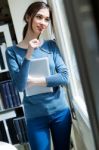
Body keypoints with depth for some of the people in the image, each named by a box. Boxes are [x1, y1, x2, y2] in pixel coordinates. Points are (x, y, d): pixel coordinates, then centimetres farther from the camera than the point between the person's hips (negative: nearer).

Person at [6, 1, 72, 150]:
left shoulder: (51, 45, 1)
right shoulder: (12, 51, -5)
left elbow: (65, 77, -7)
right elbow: (20, 86, -14)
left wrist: (35, 81, -13)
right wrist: (29, 54, -21)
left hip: (60, 110, 2)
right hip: (35, 116, -2)